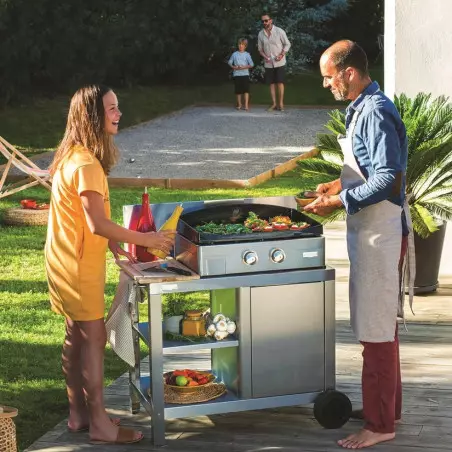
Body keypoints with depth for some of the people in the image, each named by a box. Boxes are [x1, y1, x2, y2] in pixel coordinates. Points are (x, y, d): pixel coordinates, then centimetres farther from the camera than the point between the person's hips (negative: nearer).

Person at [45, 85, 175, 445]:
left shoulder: (76, 156, 9)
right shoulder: (86, 164, -23)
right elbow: (98, 223, -28)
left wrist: (114, 244, 11)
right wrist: (146, 239, -21)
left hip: (71, 259, 10)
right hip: (78, 264, -10)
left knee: (77, 335, 15)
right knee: (94, 337, -3)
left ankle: (78, 413, 25)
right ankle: (100, 424, 5)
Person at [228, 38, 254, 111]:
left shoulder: (247, 54, 1)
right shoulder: (234, 54, 5)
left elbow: (251, 64, -3)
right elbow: (229, 62, 9)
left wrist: (244, 67, -15)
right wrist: (234, 67, -9)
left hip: (245, 74, -2)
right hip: (236, 74, 2)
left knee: (246, 90, -8)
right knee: (238, 90, 7)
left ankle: (246, 105, -7)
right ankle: (239, 104, 19)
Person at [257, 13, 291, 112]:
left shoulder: (279, 31, -9)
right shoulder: (261, 34, 0)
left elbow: (287, 44, -2)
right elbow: (260, 48, 11)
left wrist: (282, 54, -15)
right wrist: (264, 56, -7)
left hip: (279, 62, -3)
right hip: (268, 63, 3)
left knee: (280, 82, -4)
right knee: (271, 83, 4)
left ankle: (281, 104, 2)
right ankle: (274, 104, 9)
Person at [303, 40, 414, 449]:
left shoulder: (375, 113, -20)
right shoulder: (362, 108, 10)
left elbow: (388, 180, -24)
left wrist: (340, 201, -20)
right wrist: (339, 185, 11)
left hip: (380, 231, -10)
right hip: (371, 230, 10)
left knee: (376, 328, -3)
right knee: (381, 325, 18)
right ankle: (388, 406, 30)